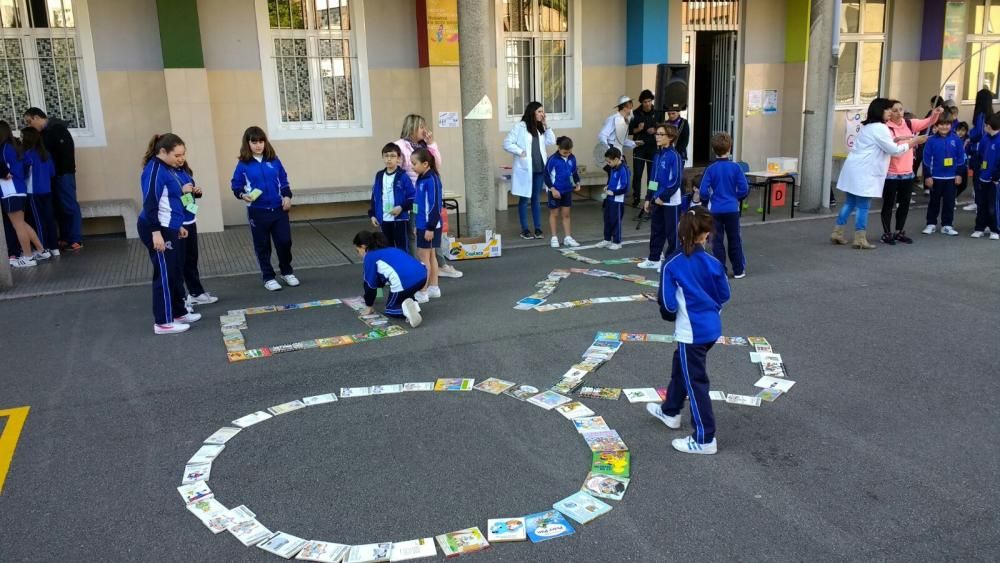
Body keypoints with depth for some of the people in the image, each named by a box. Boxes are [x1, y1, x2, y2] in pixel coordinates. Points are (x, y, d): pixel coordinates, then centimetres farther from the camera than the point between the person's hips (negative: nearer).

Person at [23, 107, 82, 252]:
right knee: (59, 207, 10)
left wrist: (63, 171, -19)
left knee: (69, 206, -7)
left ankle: (76, 240, -6)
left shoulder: (57, 128, -10)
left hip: (63, 174, -9)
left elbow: (66, 150, -18)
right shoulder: (43, 132, 16)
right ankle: (65, 239, 14)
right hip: (54, 175, 9)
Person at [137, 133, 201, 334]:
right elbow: (150, 203, -22)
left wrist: (177, 225, 23)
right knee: (165, 274, -4)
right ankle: (163, 322, 4)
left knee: (176, 273, 16)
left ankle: (178, 313, 28)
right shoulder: (154, 169, -16)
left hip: (168, 228, 10)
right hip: (157, 230, -10)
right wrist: (156, 232, -25)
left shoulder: (167, 168, 13)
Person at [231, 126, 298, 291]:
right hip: (257, 211, -2)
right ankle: (268, 277, 20)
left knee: (285, 241, 4)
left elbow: (283, 180, 10)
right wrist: (243, 195, -19)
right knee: (262, 246, 7)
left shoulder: (273, 160, 3)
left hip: (278, 209, 2)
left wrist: (287, 196, -2)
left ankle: (287, 272, 26)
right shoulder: (243, 164, -5)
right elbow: (236, 186, 0)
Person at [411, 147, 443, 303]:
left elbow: (435, 205, -20)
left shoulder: (432, 180, -18)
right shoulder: (421, 178, 9)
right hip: (422, 224, 9)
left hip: (429, 225, -9)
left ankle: (422, 292, 2)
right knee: (430, 256, 15)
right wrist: (418, 224, 19)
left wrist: (430, 227, -20)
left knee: (423, 257, -4)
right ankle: (433, 288, 24)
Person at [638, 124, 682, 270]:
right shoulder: (658, 155, 10)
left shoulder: (674, 156, -13)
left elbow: (676, 181, -17)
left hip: (670, 201, -8)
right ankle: (653, 259, 23)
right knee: (656, 231, 14)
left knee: (672, 233, 1)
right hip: (657, 201, 8)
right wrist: (648, 198, 13)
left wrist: (663, 197, -16)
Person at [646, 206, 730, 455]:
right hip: (711, 327, 7)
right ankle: (670, 412, 46)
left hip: (691, 332, -6)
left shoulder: (672, 266, -18)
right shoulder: (714, 263, -5)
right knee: (680, 366, 26)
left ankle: (705, 439, 12)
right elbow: (724, 296, 7)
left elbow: (668, 305, -16)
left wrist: (670, 316, 6)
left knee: (695, 382, 3)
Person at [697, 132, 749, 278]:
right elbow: (744, 189, -7)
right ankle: (739, 270, 19)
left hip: (716, 210, -1)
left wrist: (706, 199, 11)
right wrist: (736, 198, 12)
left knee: (717, 240, 7)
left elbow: (703, 191, -11)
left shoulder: (711, 169, -8)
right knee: (734, 240, 13)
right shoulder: (735, 167, -7)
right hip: (732, 209, 1)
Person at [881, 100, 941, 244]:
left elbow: (926, 123, -2)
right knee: (888, 204, 3)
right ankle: (887, 233, 12)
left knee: (905, 204, 14)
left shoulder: (909, 123, 5)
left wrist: (935, 115, -21)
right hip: (890, 173, -6)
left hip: (907, 173, 6)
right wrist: (897, 139, -41)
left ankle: (899, 232, 26)